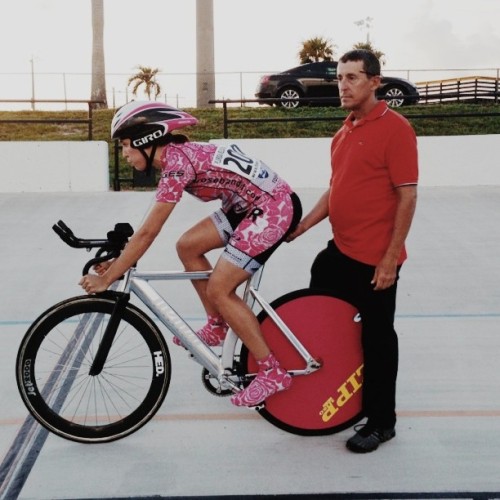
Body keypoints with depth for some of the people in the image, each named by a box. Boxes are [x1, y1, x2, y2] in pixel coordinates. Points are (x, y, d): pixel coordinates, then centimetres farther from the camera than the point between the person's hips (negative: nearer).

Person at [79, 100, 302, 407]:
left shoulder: (176, 163, -19)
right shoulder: (178, 154, 9)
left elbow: (148, 232, -20)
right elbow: (150, 227, 16)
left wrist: (107, 278, -14)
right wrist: (120, 260, 13)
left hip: (275, 209, -10)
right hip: (254, 206, 10)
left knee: (219, 290, -8)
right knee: (188, 246, 11)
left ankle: (273, 373, -1)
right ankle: (217, 327, 24)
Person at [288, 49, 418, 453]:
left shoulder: (394, 128, -13)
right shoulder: (345, 130, 12)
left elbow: (407, 196, -16)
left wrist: (391, 257, -18)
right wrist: (302, 226, 12)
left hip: (375, 260, -8)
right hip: (340, 252, 8)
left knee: (377, 339, 4)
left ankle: (381, 422, 18)